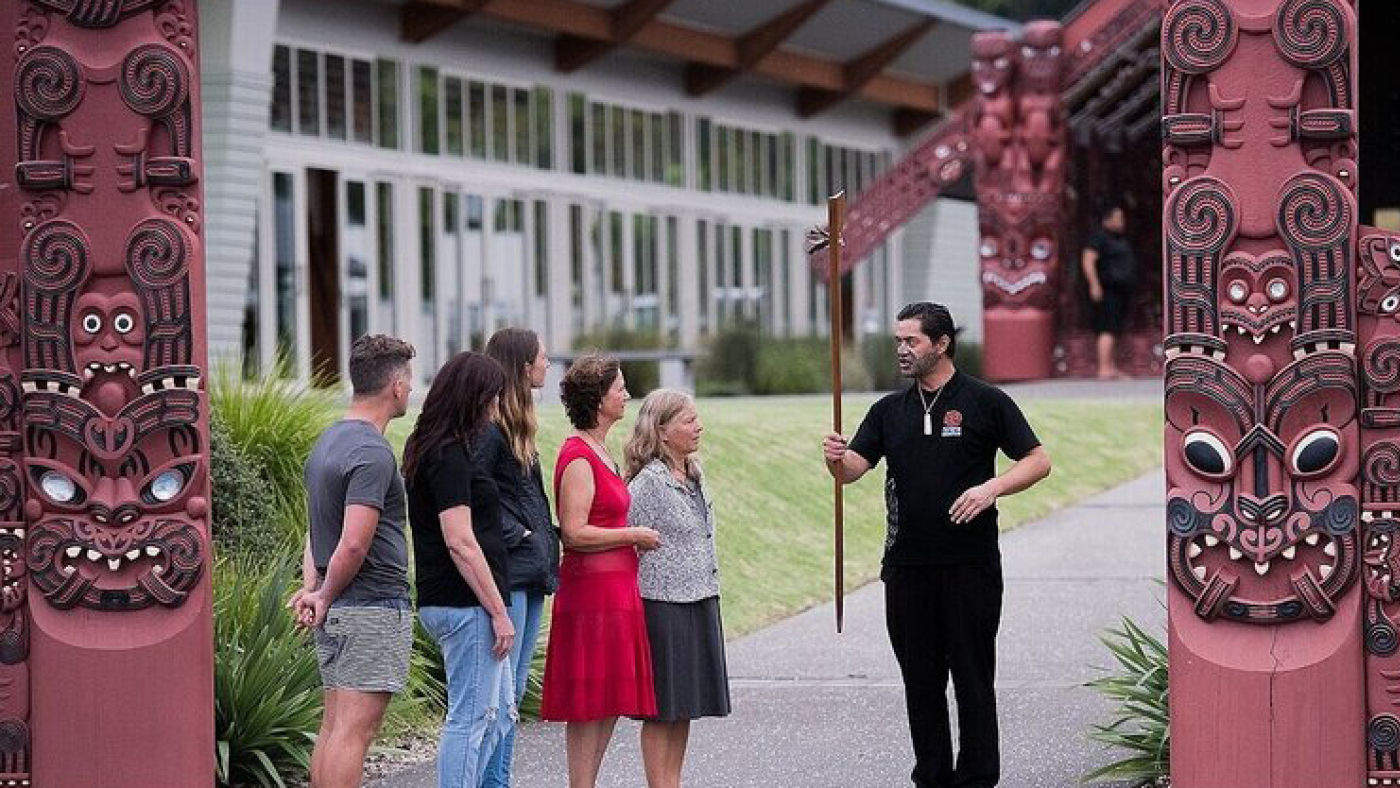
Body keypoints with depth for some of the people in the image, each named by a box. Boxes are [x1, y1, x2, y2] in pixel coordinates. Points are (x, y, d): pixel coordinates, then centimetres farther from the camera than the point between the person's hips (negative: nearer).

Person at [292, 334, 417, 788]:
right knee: (353, 732, -9)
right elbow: (354, 545, -22)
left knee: (333, 727, 10)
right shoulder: (372, 453, -16)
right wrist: (326, 596, -8)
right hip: (374, 606, -9)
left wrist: (311, 589, 4)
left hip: (337, 611, 9)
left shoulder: (328, 441, 15)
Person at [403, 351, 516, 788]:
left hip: (450, 602, 10)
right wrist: (498, 611, -16)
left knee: (500, 713, 14)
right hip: (465, 604, -10)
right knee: (470, 718, -5)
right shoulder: (449, 456, -16)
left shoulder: (427, 449, 16)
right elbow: (460, 543, -20)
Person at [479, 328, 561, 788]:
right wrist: (513, 535, -15)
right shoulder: (489, 430, -14)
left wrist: (544, 539, 10)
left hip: (530, 575, 10)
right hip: (506, 575, -10)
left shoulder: (517, 429, 18)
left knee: (513, 689, 13)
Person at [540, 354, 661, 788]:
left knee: (611, 703, 12)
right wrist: (635, 535, -13)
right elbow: (575, 533, -21)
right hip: (593, 591, -10)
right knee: (590, 704, -6)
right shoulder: (578, 457, -15)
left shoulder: (598, 451, 16)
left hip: (615, 588, 10)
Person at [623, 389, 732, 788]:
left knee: (685, 705, 11)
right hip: (664, 606, -8)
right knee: (662, 708, -2)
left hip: (699, 604, 8)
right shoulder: (648, 482, -14)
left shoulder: (694, 476, 11)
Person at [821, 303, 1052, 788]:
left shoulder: (985, 402, -1)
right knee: (920, 678, 9)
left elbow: (1038, 461, -1)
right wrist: (836, 459, -20)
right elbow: (853, 469, 4)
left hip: (970, 565, -4)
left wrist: (991, 488, -17)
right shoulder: (889, 411, 12)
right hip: (906, 566, 5)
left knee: (972, 675, 0)